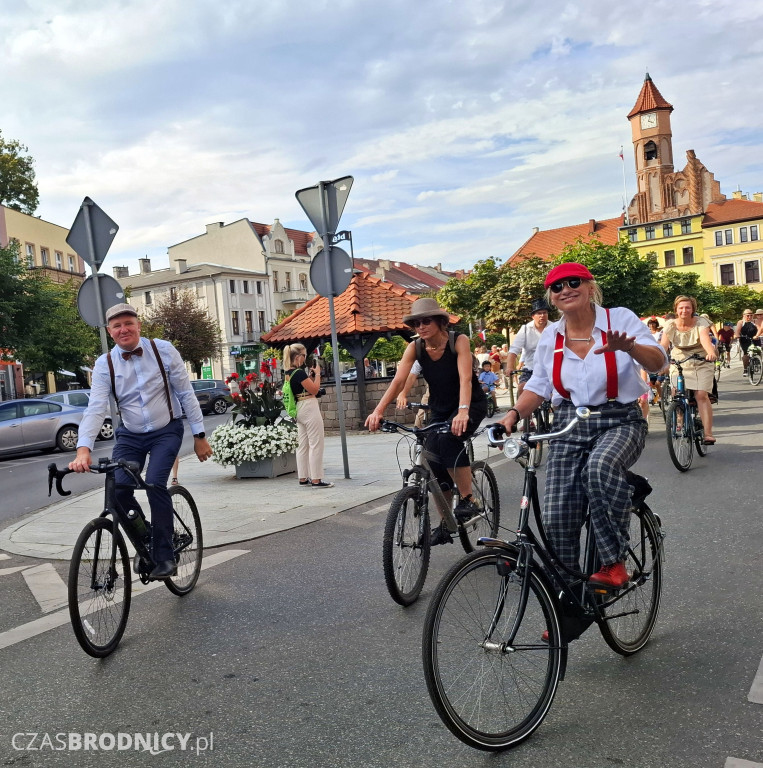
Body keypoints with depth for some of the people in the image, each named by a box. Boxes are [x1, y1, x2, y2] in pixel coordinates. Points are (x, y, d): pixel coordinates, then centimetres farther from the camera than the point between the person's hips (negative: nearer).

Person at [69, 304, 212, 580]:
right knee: (118, 490, -15)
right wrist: (83, 449, -32)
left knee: (155, 484, -23)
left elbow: (186, 394, -6)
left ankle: (165, 556, -7)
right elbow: (96, 408, -17)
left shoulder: (163, 350, -11)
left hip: (166, 431, -2)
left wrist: (199, 435, -6)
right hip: (130, 435, 3)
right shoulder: (104, 364, -7)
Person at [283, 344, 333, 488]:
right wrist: (317, 373, -5)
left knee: (303, 445, 12)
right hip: (309, 408, -10)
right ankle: (316, 480, -5)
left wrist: (311, 374, 11)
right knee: (316, 444, -5)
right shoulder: (299, 372, -18)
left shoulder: (289, 372, 9)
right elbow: (314, 389, -15)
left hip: (299, 409, 10)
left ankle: (303, 478, 17)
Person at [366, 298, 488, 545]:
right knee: (435, 465, -2)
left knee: (450, 438, -34)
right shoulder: (414, 348, -9)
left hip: (471, 405, -5)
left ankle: (468, 500, -18)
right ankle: (445, 525, 16)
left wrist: (463, 411, -48)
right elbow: (398, 380, -20)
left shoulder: (459, 341, -19)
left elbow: (465, 378, -32)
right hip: (439, 410, 5)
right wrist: (378, 411, -34)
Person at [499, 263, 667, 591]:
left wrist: (629, 346, -35)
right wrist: (514, 413, -8)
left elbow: (658, 361, -14)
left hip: (619, 422, -3)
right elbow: (537, 387, 11)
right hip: (569, 427, 3)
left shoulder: (620, 318, -3)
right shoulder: (550, 336, 6)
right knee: (557, 519, -7)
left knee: (600, 466, -38)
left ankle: (614, 563, -21)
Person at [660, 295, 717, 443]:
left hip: (701, 363, -2)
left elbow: (705, 339, -30)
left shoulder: (700, 322, -12)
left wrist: (711, 353, -51)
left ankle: (708, 433, -14)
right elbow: (664, 344, -18)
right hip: (679, 364, 2)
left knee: (701, 395, -15)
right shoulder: (670, 325, -7)